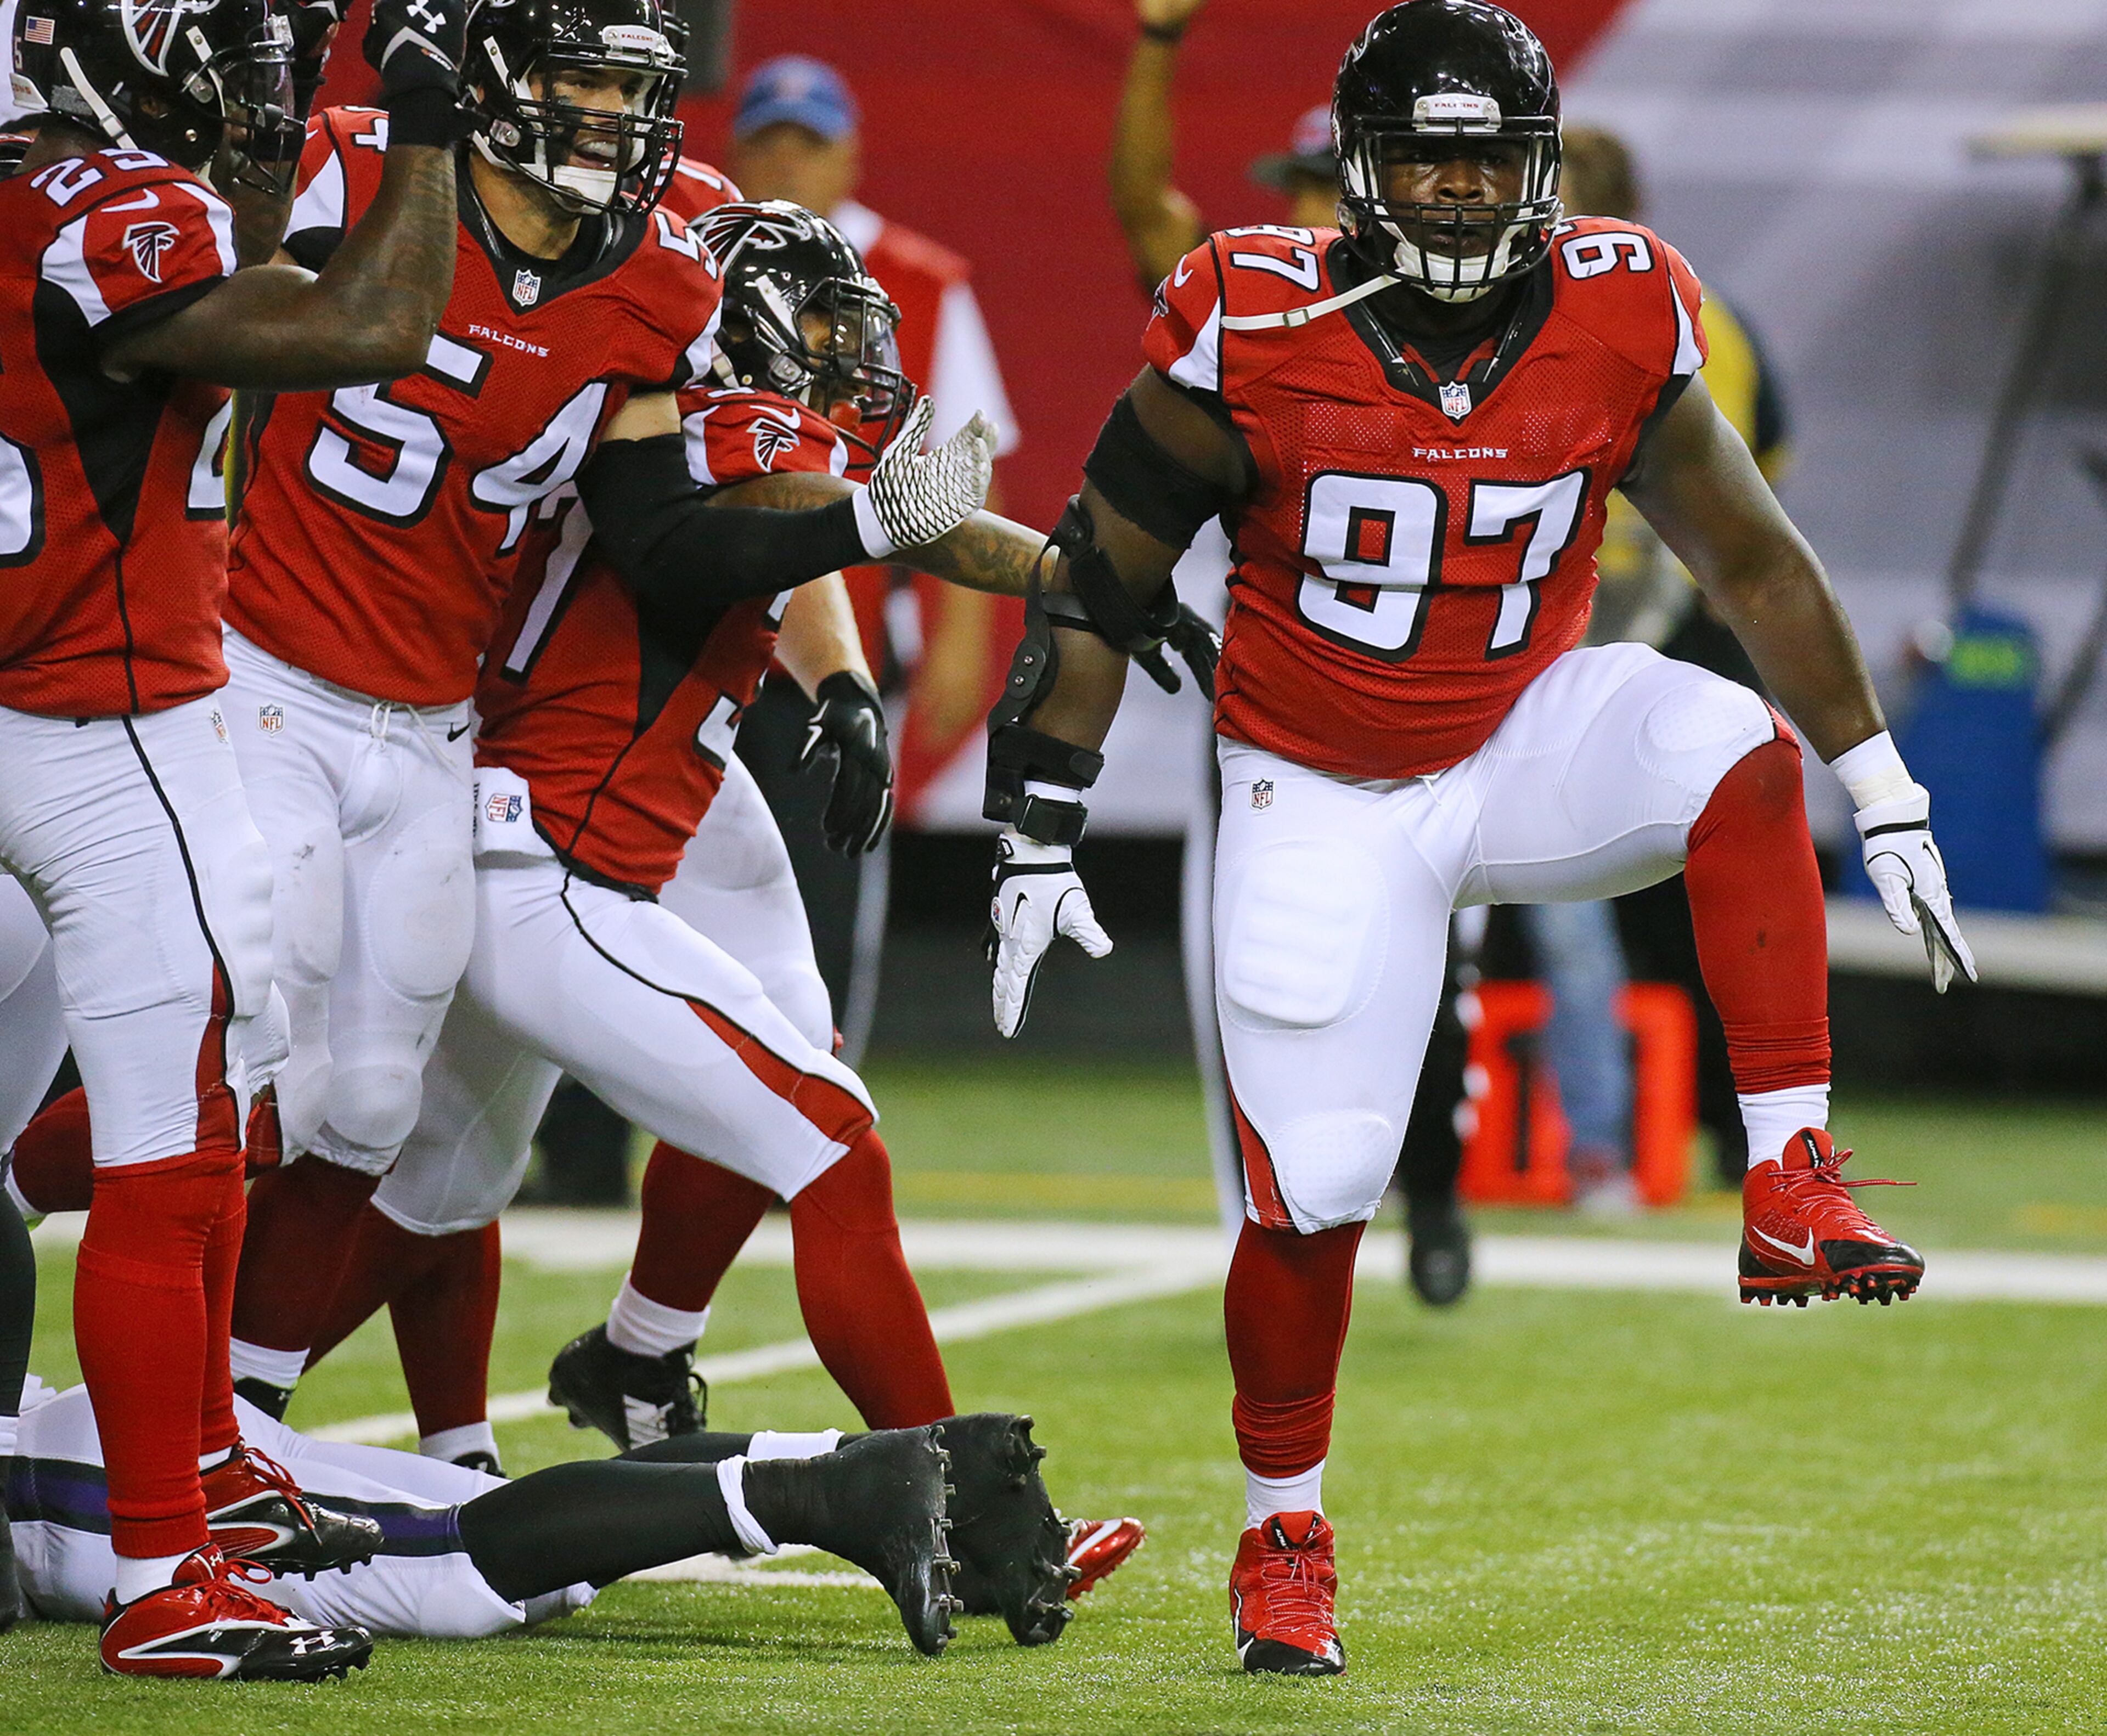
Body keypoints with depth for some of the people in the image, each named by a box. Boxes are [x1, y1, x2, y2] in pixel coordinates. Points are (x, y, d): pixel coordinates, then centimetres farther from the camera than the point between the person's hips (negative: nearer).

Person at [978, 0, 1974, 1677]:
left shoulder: (1620, 326, -11)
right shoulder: (1256, 336, -18)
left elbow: (1756, 561, 0)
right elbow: (1100, 581, -8)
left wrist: (1889, 804, -1)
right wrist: (1037, 837, -10)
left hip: (1527, 748, 2)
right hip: (1324, 799, -2)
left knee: (1738, 752, -29)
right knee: (1310, 1194, -5)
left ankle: (1792, 1191, -26)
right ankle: (1283, 1539, 20)